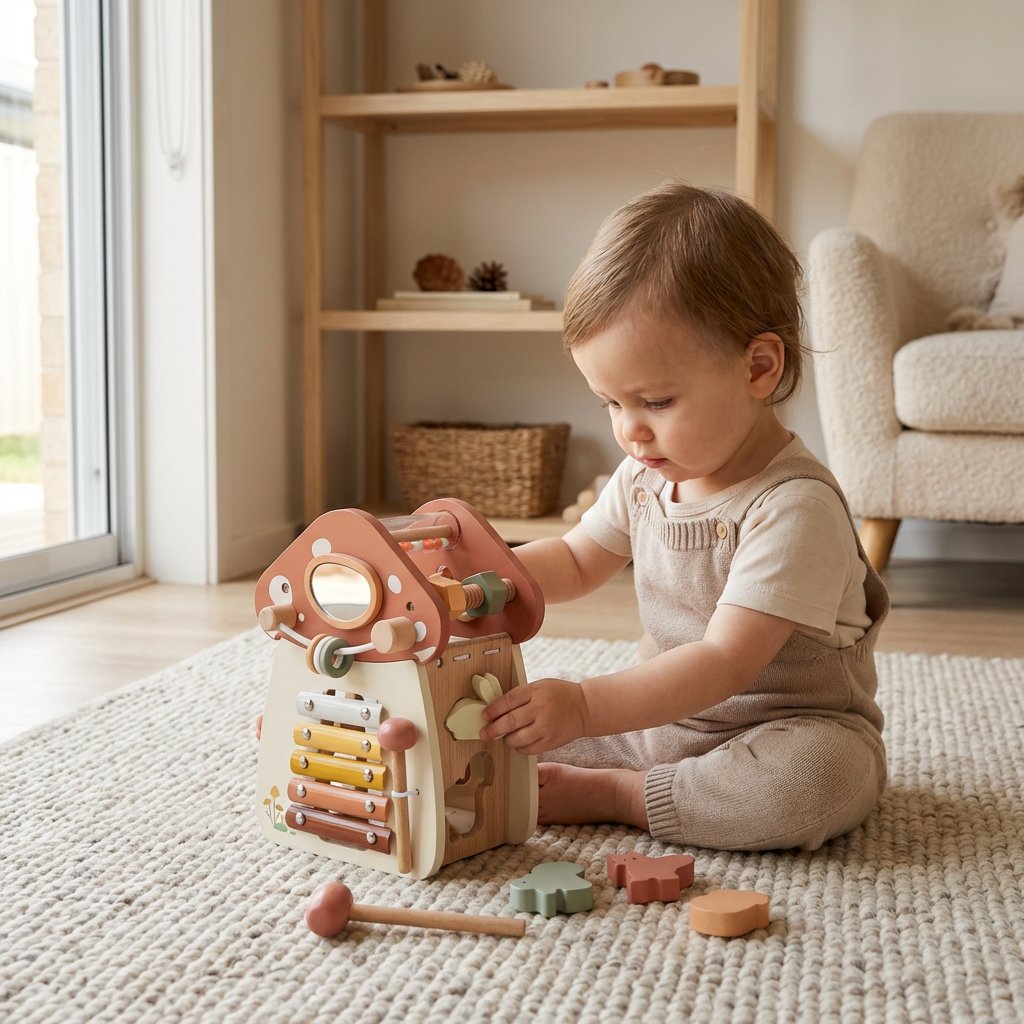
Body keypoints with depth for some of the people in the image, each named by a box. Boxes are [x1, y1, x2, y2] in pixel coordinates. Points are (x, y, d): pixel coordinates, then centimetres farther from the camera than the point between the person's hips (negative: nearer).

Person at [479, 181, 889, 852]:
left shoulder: (795, 507, -25)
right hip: (664, 716, 5)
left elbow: (725, 663, -32)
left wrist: (585, 706, -42)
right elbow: (576, 562, 19)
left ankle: (610, 794, -24)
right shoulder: (647, 477, 1)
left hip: (793, 729, -5)